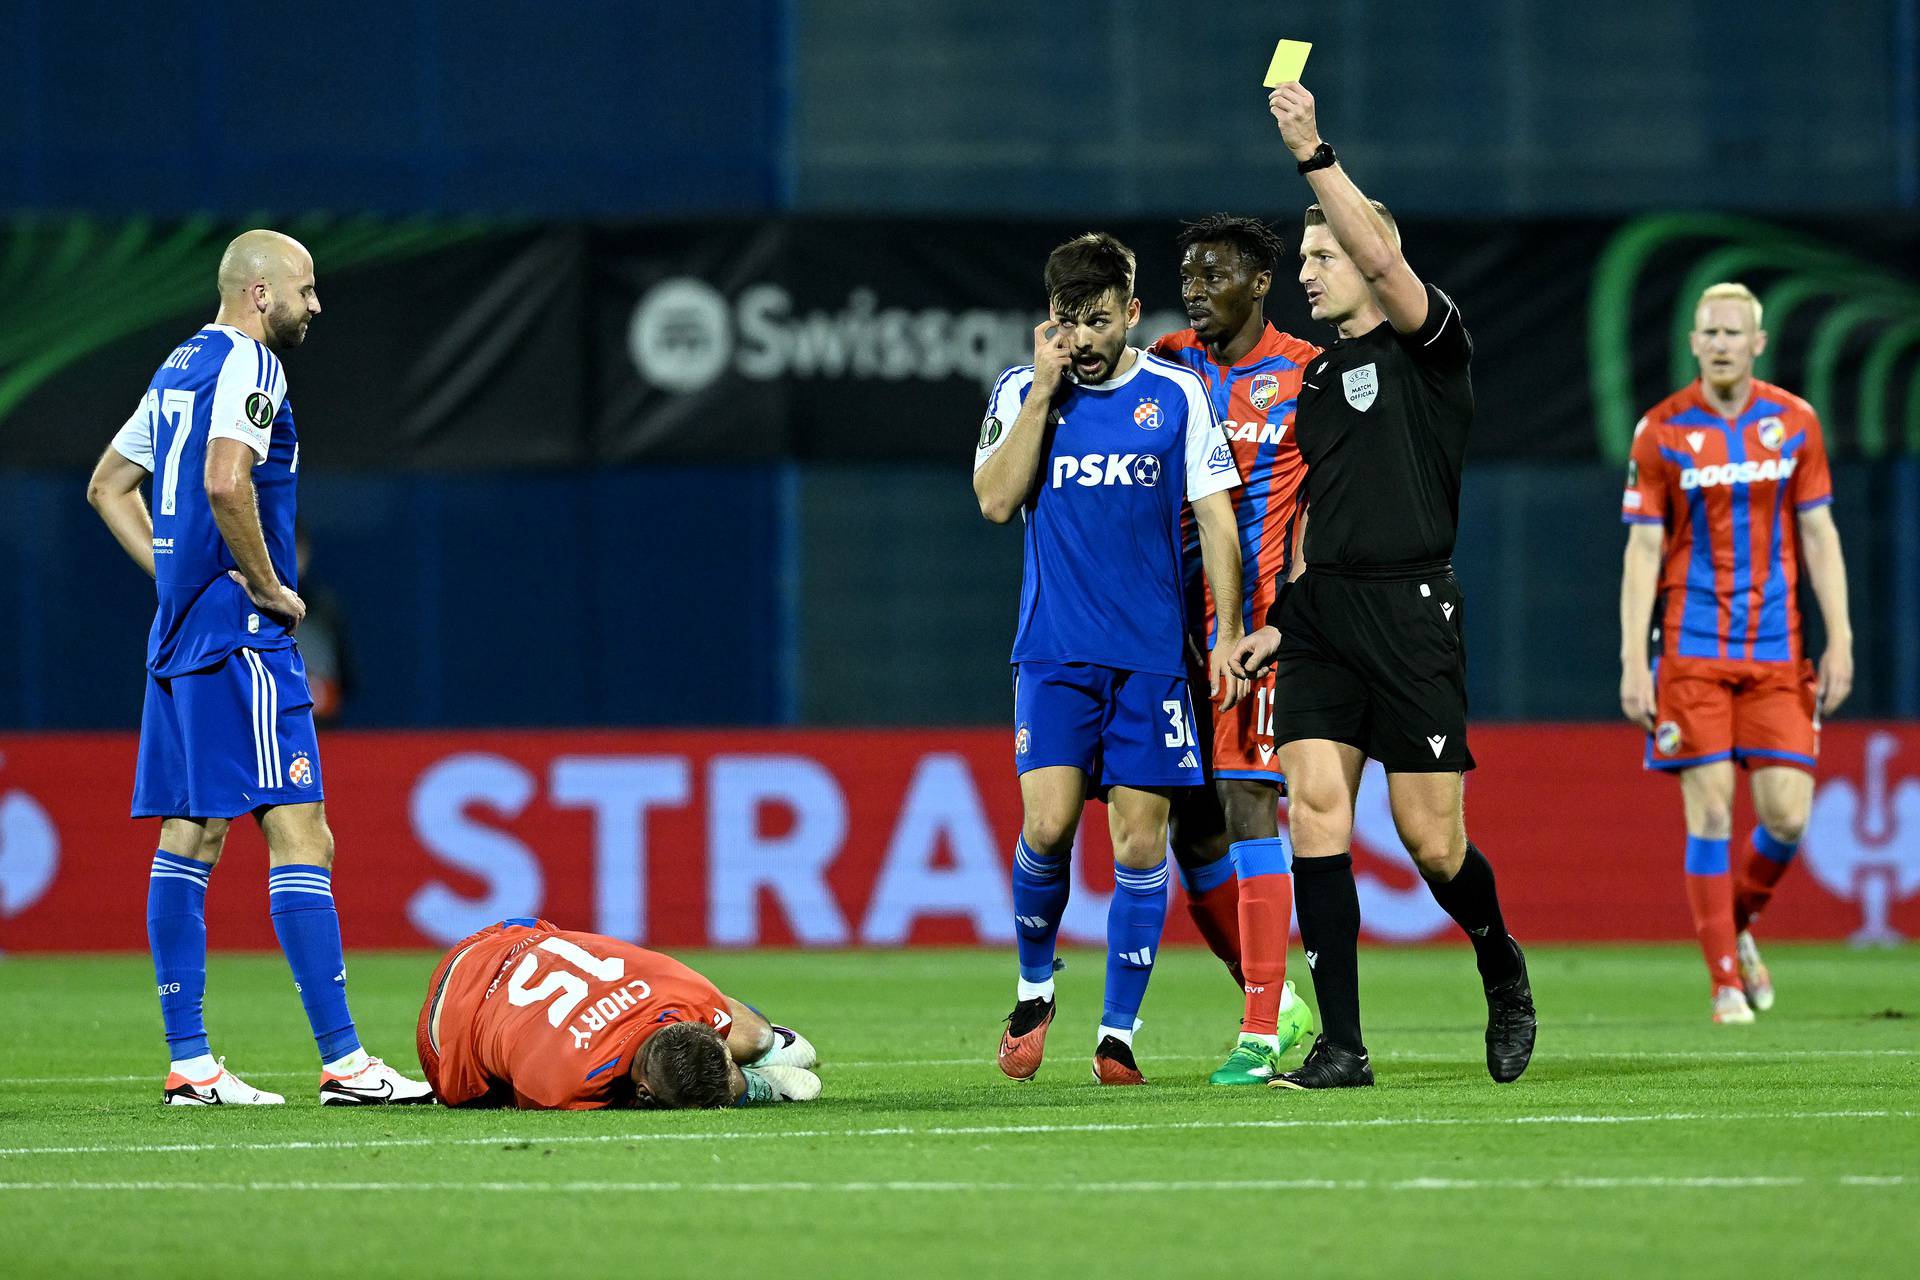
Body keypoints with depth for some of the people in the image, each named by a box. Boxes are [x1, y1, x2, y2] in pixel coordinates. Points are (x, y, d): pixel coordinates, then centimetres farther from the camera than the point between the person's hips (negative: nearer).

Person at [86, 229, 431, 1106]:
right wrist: (269, 586, -15)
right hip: (240, 636, -10)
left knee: (189, 836, 8)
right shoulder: (247, 365, -11)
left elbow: (109, 486, 26)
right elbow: (225, 482, -26)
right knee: (300, 834, -11)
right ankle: (341, 1061, -15)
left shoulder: (182, 368, 18)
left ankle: (188, 1063, 8)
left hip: (179, 634, 10)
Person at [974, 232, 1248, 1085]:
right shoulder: (1021, 392, 5)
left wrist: (1227, 636, 0)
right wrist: (1043, 391, -10)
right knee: (1047, 823, -13)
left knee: (1141, 842, -2)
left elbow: (1215, 517, 6)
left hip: (1154, 654, 0)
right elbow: (996, 502, -7)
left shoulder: (1177, 394, 4)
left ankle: (1118, 1032, 5)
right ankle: (1034, 988, 12)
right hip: (1054, 653, 0)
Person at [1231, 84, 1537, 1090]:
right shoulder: (1318, 377, 18)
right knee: (1314, 807, -9)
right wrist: (1284, 620, 15)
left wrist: (1313, 155, -25)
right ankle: (1340, 1046, -9)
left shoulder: (1427, 346, -2)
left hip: (1411, 612, -6)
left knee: (1430, 838, -3)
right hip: (1322, 617, 6)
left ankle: (1502, 969, 28)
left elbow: (1381, 258, -22)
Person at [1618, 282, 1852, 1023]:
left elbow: (1819, 536, 8)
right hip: (1692, 649, -2)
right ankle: (1725, 981, 2)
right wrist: (1633, 663, -8)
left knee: (1787, 815, -5)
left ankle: (1739, 925, 24)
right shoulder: (1661, 432, -2)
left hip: (1776, 653, 2)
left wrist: (1840, 642, 1)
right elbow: (1642, 551, -2)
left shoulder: (1794, 423, 5)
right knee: (1710, 813, -6)